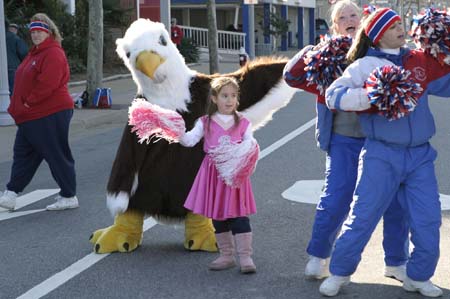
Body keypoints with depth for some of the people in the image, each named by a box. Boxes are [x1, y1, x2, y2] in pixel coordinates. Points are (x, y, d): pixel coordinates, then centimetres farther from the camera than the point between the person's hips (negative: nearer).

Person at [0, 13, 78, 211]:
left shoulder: (53, 53, -15)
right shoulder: (36, 52, 17)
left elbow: (48, 83, -25)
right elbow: (24, 81, 23)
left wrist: (30, 102, -17)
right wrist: (20, 105, 12)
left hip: (50, 115, -11)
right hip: (32, 116, 11)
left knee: (57, 156, -2)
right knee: (23, 153, 11)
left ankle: (69, 197, 9)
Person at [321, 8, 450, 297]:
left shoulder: (421, 61, 9)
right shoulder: (364, 65, -3)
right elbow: (334, 95, -12)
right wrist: (371, 96, -24)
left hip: (420, 154, 4)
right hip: (382, 155, -4)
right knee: (363, 217, 0)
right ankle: (340, 273, 17)